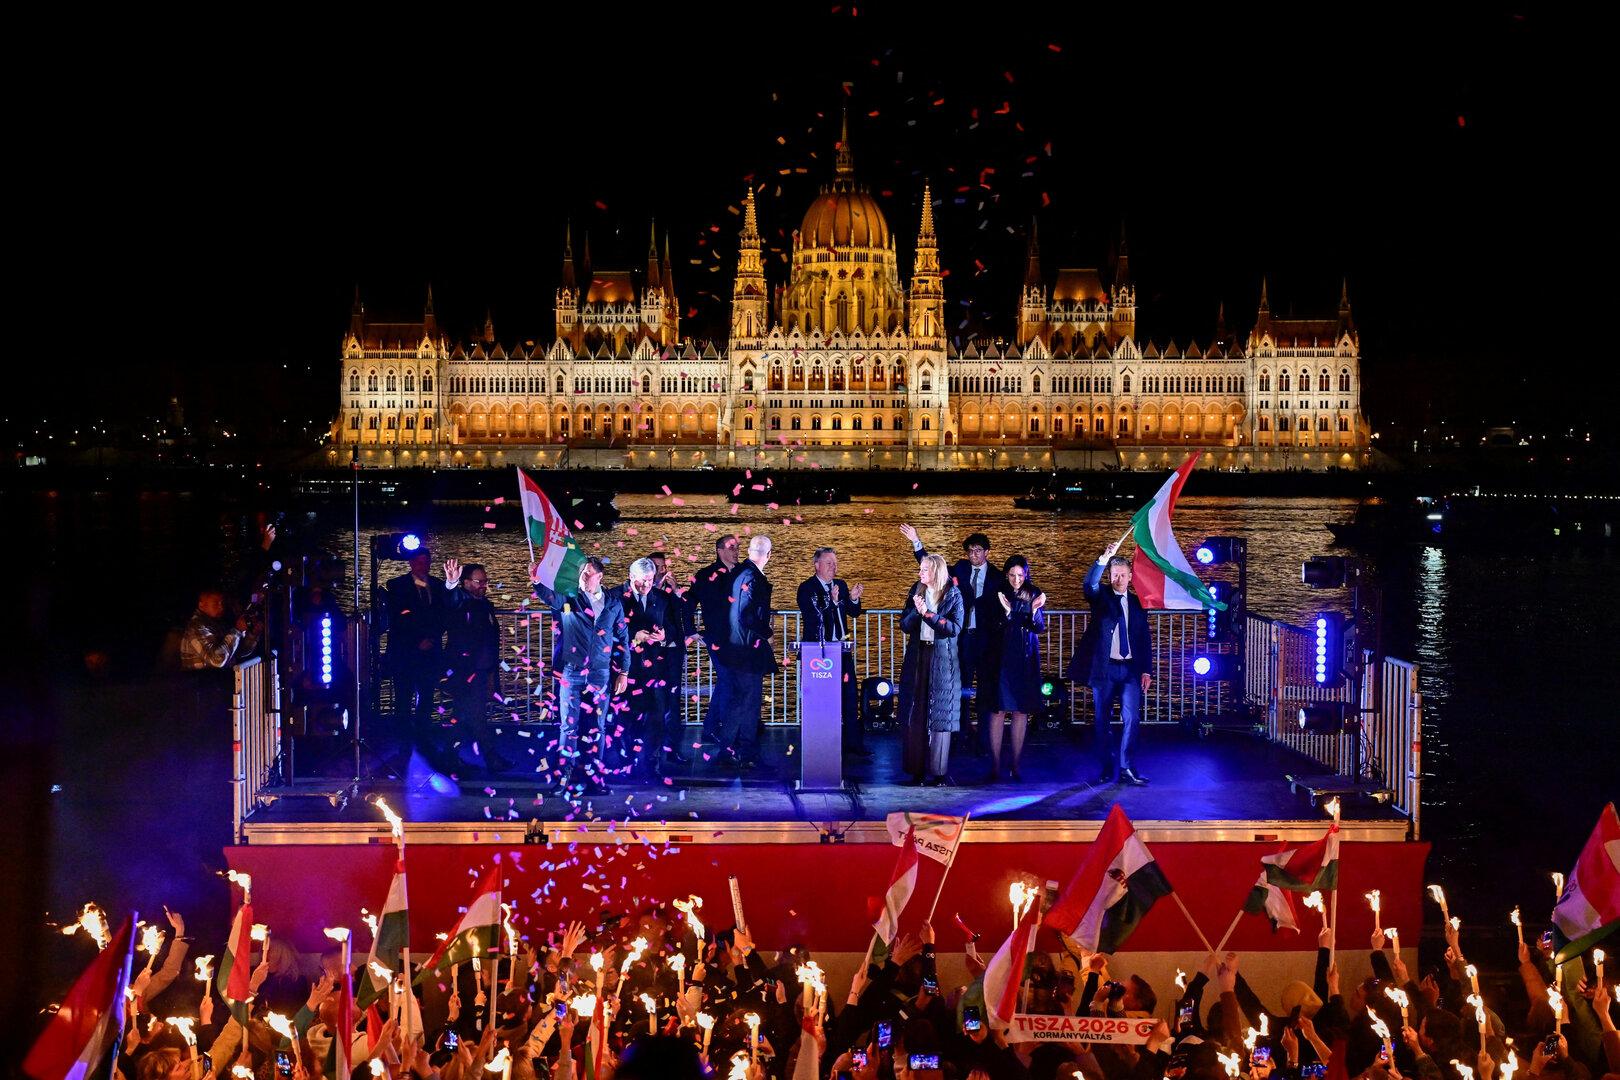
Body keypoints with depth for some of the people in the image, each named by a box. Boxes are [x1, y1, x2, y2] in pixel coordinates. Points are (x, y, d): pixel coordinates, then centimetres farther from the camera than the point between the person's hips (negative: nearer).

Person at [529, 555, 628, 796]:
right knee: (568, 726, -1)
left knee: (595, 728, 5)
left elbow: (623, 638, 11)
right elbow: (550, 596, -20)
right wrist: (537, 581, -42)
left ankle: (593, 777, 12)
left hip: (600, 674, 1)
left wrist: (623, 672, 6)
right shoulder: (569, 598, 2)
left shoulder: (614, 602, 8)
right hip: (571, 672, -1)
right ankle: (566, 777, 2)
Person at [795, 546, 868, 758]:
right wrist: (832, 602, -30)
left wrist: (854, 599, -10)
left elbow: (854, 613, 11)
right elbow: (812, 616, -19)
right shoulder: (807, 588, -7)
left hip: (842, 649, 6)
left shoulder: (841, 585, 12)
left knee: (850, 696, 5)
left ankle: (854, 743, 11)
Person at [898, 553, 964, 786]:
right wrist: (916, 610, -12)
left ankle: (938, 771, 4)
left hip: (942, 660, -3)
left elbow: (955, 628, -11)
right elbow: (905, 626, 6)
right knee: (915, 715, 0)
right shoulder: (917, 591, 8)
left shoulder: (953, 595, -2)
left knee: (940, 715, -1)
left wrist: (928, 613, -16)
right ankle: (917, 770, 5)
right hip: (917, 657, 4)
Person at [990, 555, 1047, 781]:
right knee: (999, 710, -6)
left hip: (1026, 659, 2)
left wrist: (1035, 610, -20)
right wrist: (1006, 612, -22)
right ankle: (995, 765, -4)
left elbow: (1040, 628, -1)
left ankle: (1016, 766, 7)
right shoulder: (998, 594, 0)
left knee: (1021, 711, 3)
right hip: (1002, 658, -2)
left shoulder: (1034, 595, 4)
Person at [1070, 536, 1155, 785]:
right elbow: (1090, 582, -18)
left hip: (1130, 670, 2)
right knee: (1103, 721, 3)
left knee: (1131, 718, -8)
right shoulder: (1101, 597, 5)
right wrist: (1105, 557, -31)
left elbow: (1145, 638, 12)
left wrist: (1146, 670, 4)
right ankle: (1107, 769, 12)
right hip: (1104, 668, -1)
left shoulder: (1137, 603, 12)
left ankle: (1125, 766, 0)